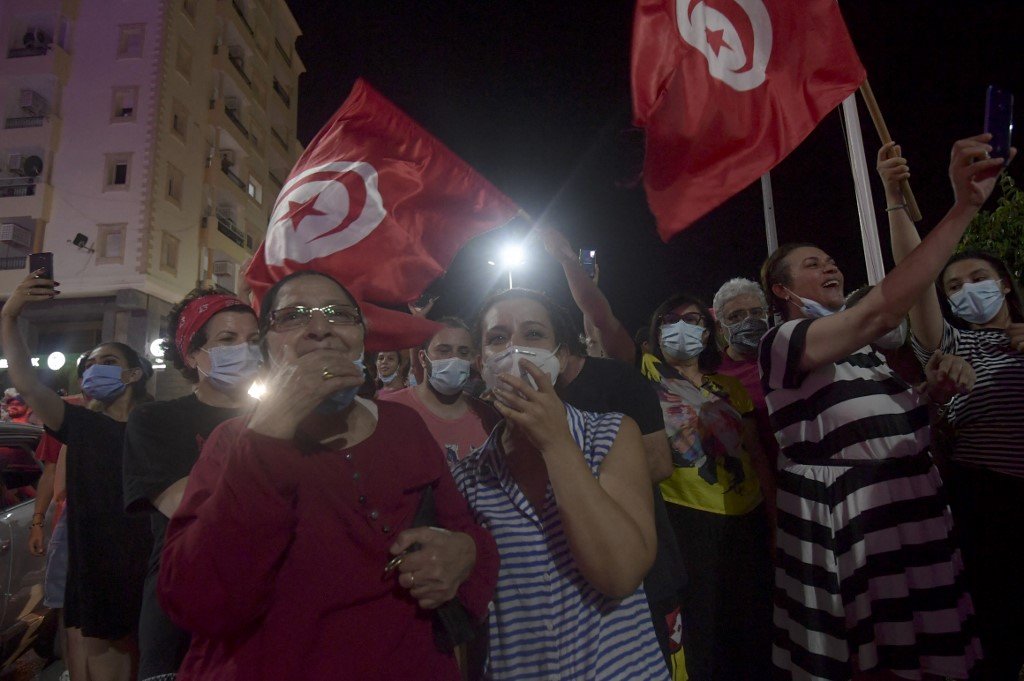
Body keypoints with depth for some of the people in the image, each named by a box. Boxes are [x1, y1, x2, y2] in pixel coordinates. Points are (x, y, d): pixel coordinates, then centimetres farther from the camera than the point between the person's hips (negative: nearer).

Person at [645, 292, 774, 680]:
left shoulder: (728, 389, 13)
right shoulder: (648, 374, -2)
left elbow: (756, 455, 13)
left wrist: (773, 517, 10)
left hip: (747, 521, 5)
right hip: (685, 520, -5)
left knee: (754, 631, 16)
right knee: (699, 635, 4)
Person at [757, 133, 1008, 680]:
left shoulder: (863, 350, 19)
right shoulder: (783, 342, -10)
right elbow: (878, 312, -26)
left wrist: (933, 391, 4)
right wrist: (964, 206, -26)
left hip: (911, 517, 8)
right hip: (847, 526, -8)